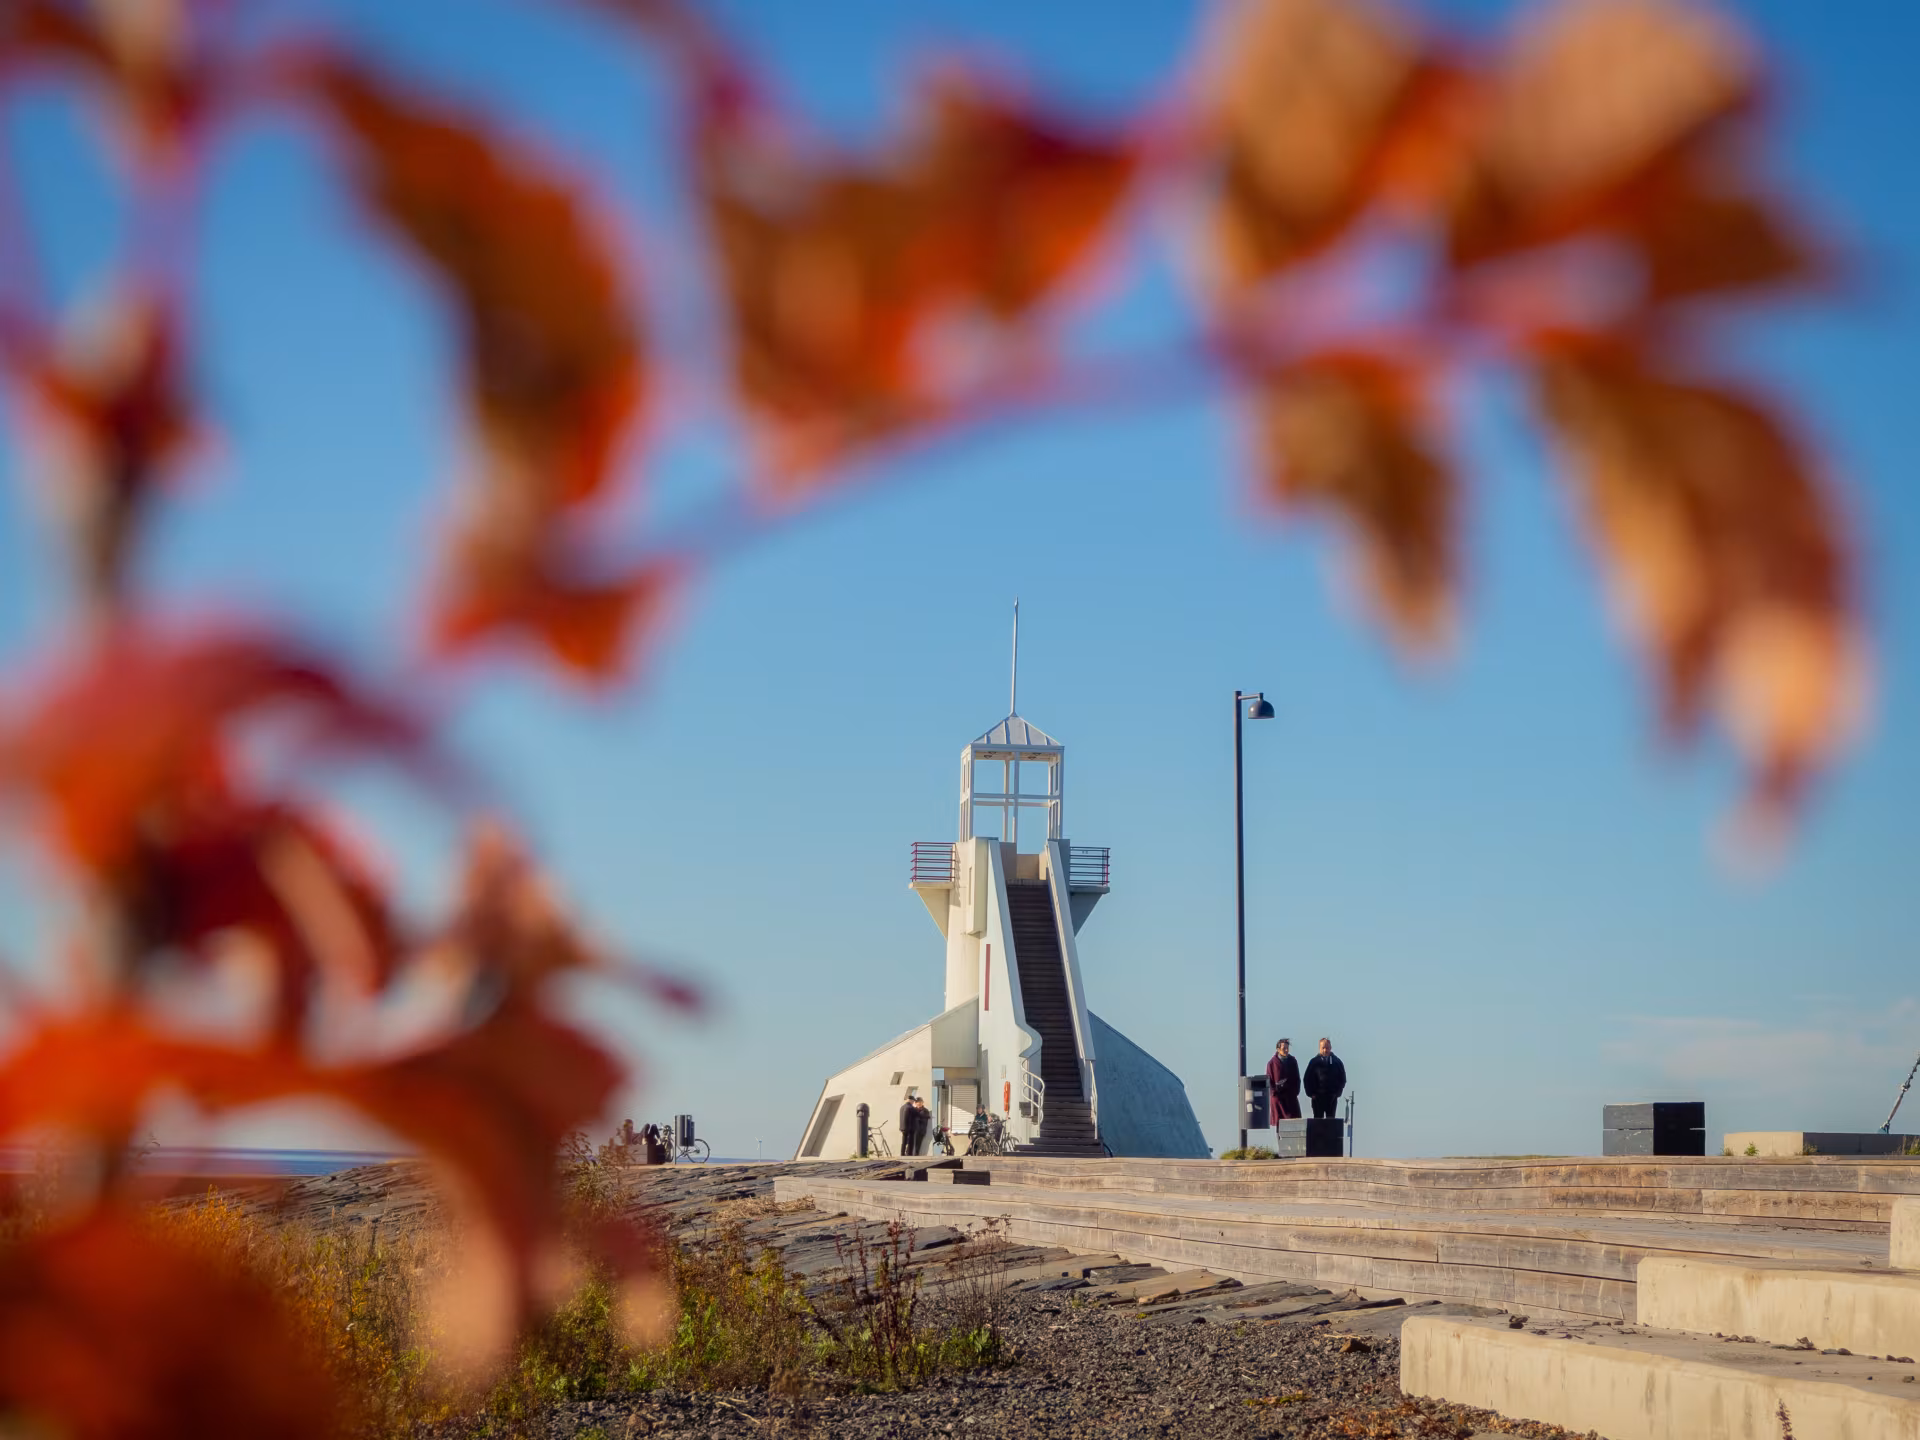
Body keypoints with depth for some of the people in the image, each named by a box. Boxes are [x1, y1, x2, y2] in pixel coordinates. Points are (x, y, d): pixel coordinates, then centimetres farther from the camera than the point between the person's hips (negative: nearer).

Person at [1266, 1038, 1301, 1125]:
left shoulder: (1293, 1061, 7)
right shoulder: (1272, 1063, -1)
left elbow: (1297, 1078, 11)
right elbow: (1269, 1080, 0)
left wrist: (1296, 1091, -1)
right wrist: (1274, 1092, -10)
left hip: (1291, 1095, 2)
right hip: (1278, 1095, -2)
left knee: (1294, 1119, -6)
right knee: (1279, 1121, 2)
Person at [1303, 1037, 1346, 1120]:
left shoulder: (1337, 1062, 6)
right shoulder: (1314, 1062, 2)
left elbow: (1342, 1079, 10)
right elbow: (1307, 1079, 4)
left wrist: (1337, 1093, 1)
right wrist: (1311, 1093, -4)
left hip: (1332, 1097, 1)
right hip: (1317, 1097, -1)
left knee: (1330, 1120, 1)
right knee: (1318, 1120, -1)